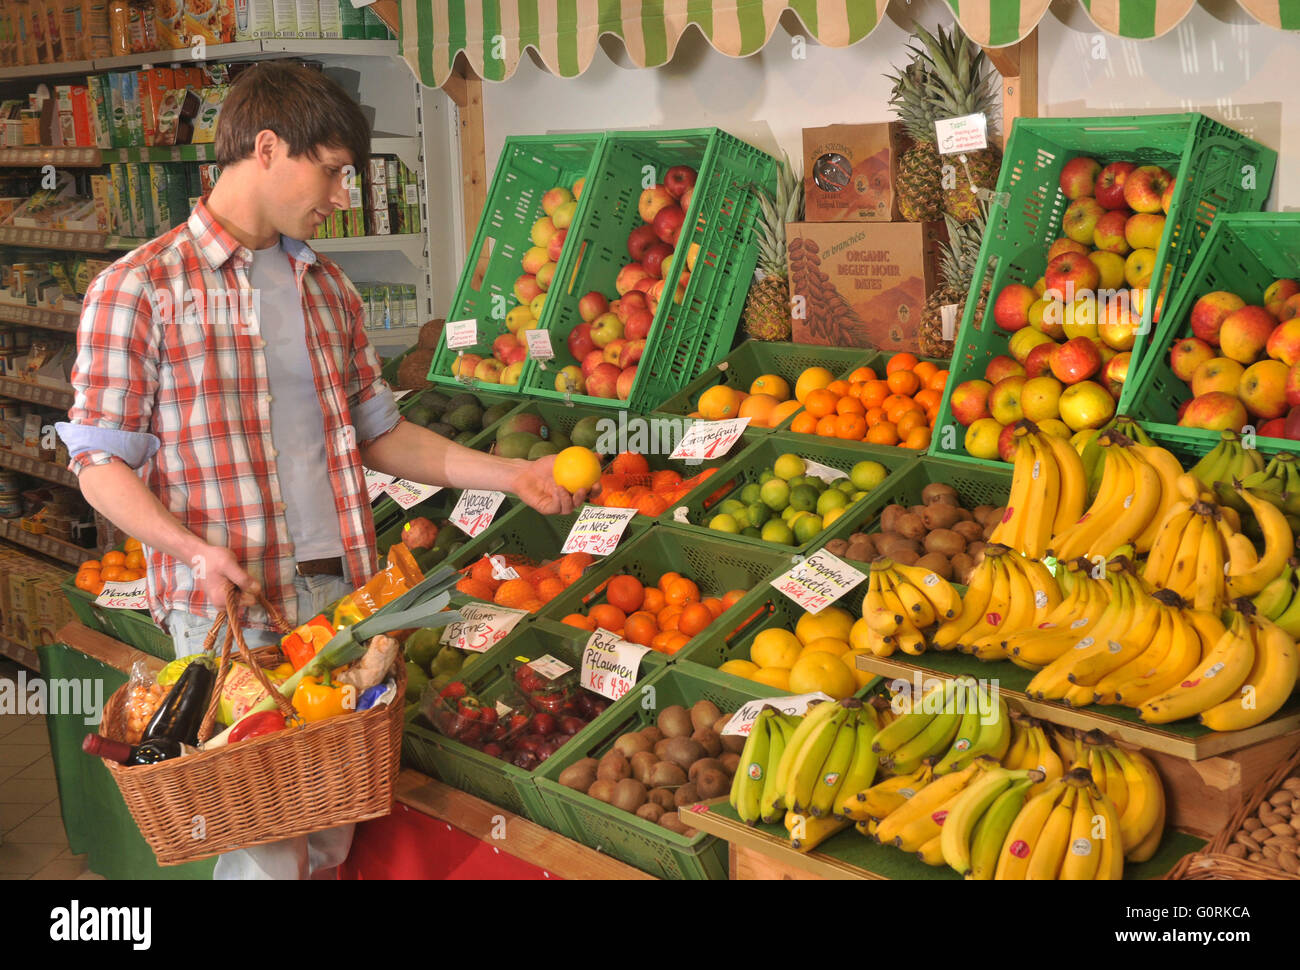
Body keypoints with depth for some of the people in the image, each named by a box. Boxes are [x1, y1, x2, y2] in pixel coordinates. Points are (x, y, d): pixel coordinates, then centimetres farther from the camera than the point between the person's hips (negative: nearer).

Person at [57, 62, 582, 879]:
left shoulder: (329, 290, 14)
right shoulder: (139, 289, -5)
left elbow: (377, 435, 18)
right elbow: (101, 464, -6)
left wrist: (513, 474, 11)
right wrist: (194, 550, -22)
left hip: (343, 591, 5)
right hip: (230, 605, -5)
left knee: (334, 827, 9)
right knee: (267, 842, -3)